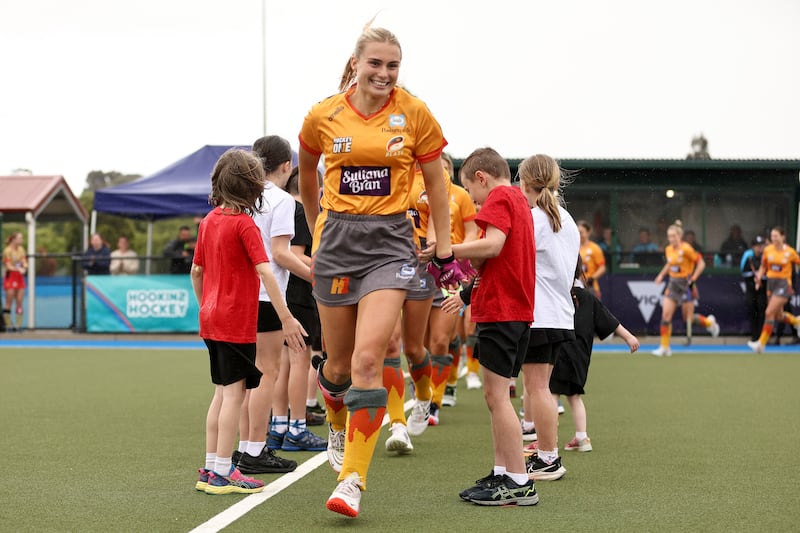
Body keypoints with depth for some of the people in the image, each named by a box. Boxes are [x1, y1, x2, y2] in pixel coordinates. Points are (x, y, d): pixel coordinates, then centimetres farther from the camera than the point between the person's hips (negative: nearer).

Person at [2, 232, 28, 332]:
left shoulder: (21, 250, 8)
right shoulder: (7, 250, -10)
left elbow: (24, 262, 5)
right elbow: (8, 266, -12)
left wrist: (24, 267, -17)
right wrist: (18, 269, -26)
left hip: (20, 278, 6)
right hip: (10, 277, -6)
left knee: (19, 302, 3)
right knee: (9, 303, -1)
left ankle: (18, 324, 7)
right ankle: (8, 325, 4)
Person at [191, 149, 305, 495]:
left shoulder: (209, 220, 9)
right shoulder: (244, 224, -14)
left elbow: (196, 271, 15)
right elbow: (265, 272, -21)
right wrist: (286, 318, -22)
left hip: (211, 319, 8)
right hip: (237, 321, -8)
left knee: (222, 393, 14)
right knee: (234, 392, -3)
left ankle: (211, 469, 17)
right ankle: (223, 472, -2)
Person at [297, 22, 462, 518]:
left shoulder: (415, 113, -3)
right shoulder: (322, 116, 1)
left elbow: (436, 185, 5)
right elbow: (307, 175, 19)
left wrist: (444, 253, 5)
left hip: (391, 241, -2)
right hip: (337, 239, 2)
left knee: (368, 360, -14)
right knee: (340, 362, 9)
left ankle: (353, 480, -9)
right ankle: (337, 425, 43)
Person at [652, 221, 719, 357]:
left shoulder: (686, 249, -16)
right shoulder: (668, 249, 4)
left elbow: (701, 264, -12)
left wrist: (693, 279, -18)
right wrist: (661, 275, 12)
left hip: (685, 284, -6)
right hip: (672, 284, 6)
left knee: (689, 318, 3)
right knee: (666, 314, -7)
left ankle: (709, 322, 35)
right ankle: (664, 347, -3)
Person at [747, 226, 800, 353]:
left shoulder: (790, 252, -9)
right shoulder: (767, 250, 1)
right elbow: (763, 266, 12)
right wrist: (759, 277, -5)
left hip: (783, 284, -5)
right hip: (771, 282, 5)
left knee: (769, 313, -16)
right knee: (779, 316, 13)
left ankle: (761, 343, -13)